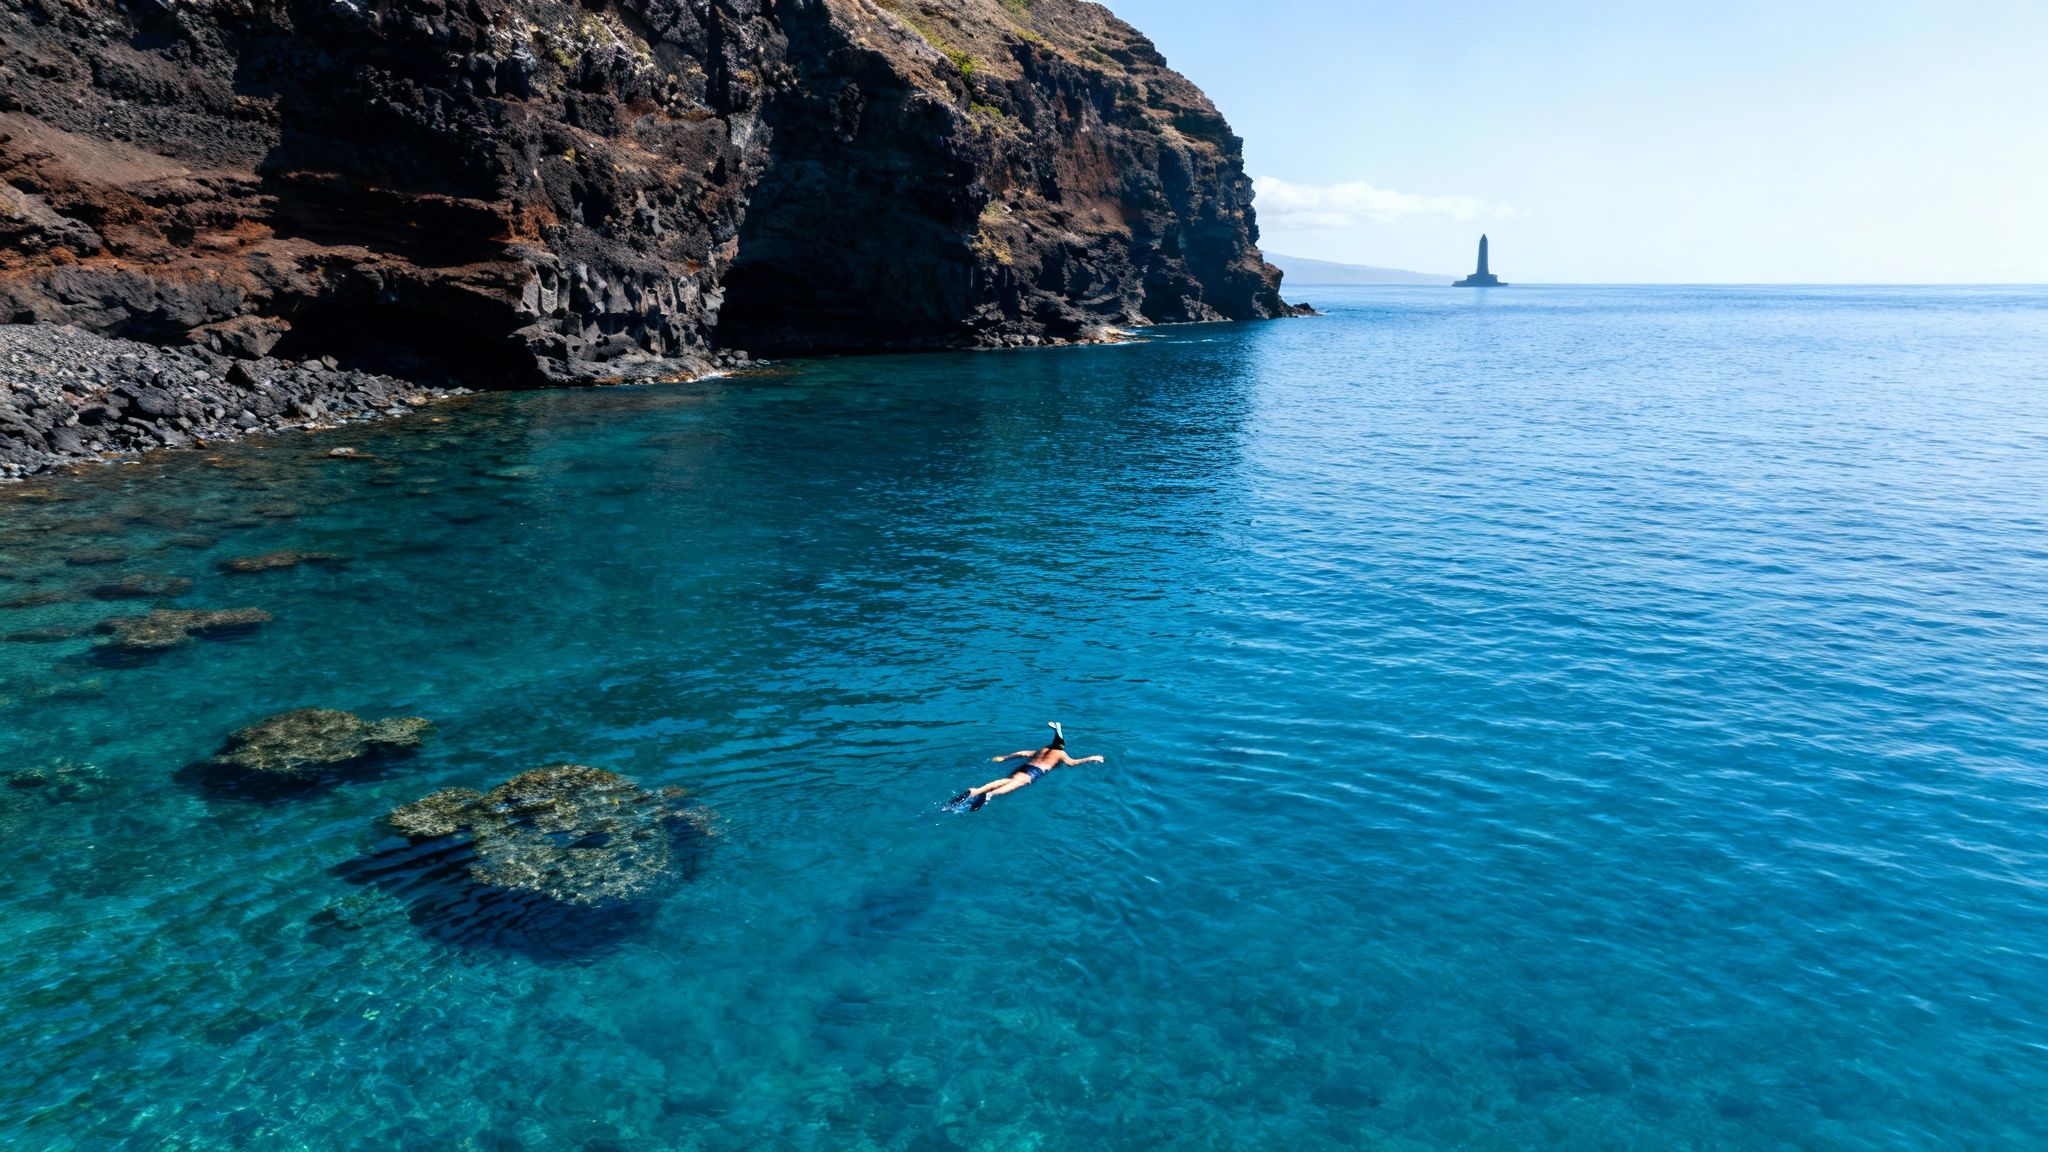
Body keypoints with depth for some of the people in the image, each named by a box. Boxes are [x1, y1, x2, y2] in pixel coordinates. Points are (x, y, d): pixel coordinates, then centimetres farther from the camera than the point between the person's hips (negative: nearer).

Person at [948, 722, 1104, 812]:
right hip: (1035, 771, -6)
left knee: (1007, 780, -18)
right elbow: (1072, 762, 6)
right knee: (1016, 784, -30)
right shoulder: (1061, 753, 23)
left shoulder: (1041, 750, 37)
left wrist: (1003, 758, 41)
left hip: (1025, 767, 6)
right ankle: (989, 795, -61)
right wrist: (1091, 759, 20)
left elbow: (1022, 753, 34)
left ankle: (974, 791, -45)